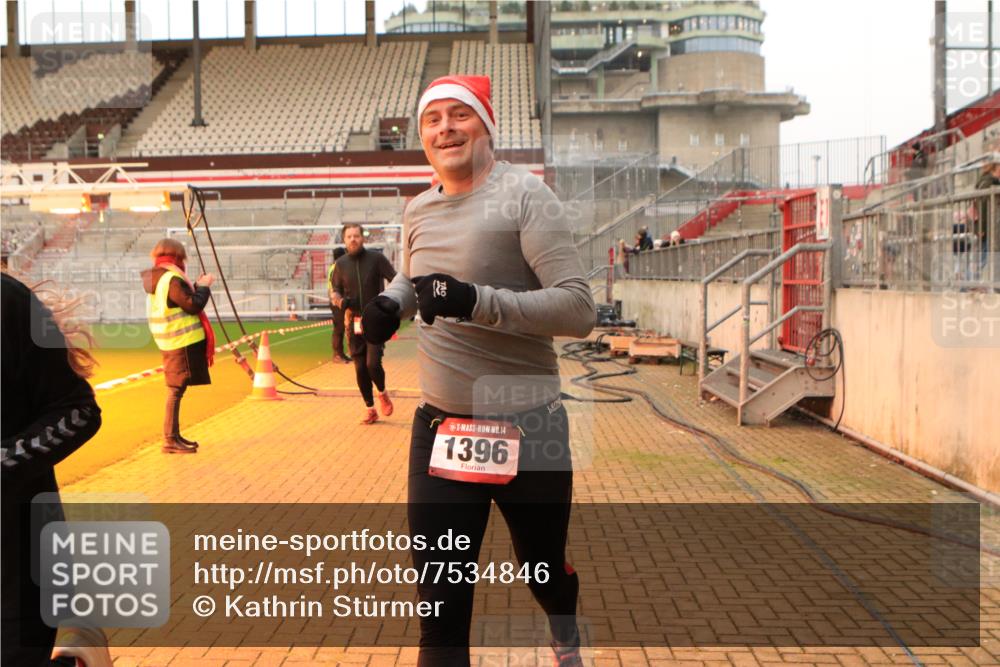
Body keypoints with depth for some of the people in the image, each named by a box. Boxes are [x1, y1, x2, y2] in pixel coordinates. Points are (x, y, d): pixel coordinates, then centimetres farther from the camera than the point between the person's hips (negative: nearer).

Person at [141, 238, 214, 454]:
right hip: (182, 342, -10)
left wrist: (196, 286, 16)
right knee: (176, 390, -7)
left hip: (172, 342, 10)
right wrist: (204, 286, -5)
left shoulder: (155, 279, 14)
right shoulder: (171, 279, -16)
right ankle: (170, 440, -4)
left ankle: (174, 436, 24)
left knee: (176, 389, 16)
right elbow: (193, 305, -19)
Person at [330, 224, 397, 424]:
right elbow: (335, 291, 13)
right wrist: (341, 301, -9)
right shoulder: (341, 264, 5)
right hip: (354, 322, 3)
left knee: (373, 364, -13)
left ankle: (383, 393, 18)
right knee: (360, 368, 5)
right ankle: (370, 409, 19)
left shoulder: (376, 258, -4)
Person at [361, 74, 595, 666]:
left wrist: (476, 301, -30)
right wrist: (390, 304, 5)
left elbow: (579, 309, -19)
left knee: (544, 570, 19)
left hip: (528, 429, -4)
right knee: (441, 604, 2)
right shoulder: (419, 210, 7)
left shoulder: (524, 195, -12)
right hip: (440, 428, 4)